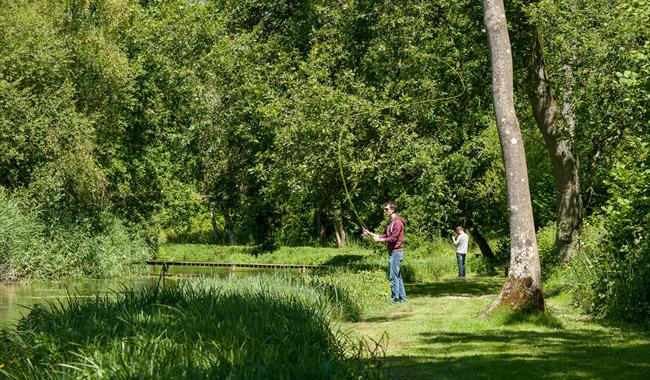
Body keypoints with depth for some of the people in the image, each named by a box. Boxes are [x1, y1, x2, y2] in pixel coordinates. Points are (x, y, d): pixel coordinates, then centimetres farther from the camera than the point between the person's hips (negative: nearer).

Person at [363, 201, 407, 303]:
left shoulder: (397, 222, -15)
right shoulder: (390, 222, 17)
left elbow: (394, 238, -19)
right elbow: (384, 235, 16)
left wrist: (379, 240, -14)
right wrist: (370, 234, 9)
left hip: (396, 252, -10)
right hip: (392, 252, 10)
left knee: (394, 276, -8)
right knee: (397, 276, 13)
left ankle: (395, 298, -5)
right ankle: (402, 298, 18)